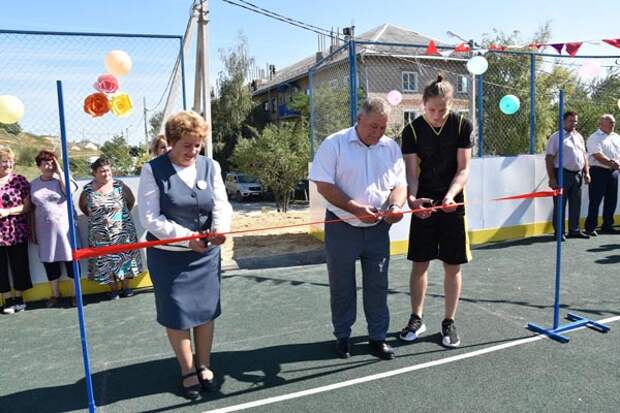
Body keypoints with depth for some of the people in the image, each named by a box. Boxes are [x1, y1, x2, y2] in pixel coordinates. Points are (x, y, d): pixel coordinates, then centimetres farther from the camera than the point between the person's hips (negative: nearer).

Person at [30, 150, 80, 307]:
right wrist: (33, 231, 8)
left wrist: (59, 172, -16)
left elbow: (69, 191, -23)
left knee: (70, 260, 2)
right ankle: (55, 294, 25)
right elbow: (32, 209, 9)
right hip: (45, 230, 3)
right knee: (49, 262, 10)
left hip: (64, 227, -3)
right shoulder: (33, 184, 7)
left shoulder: (61, 179, -1)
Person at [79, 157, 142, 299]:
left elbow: (131, 200, 9)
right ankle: (113, 289, 20)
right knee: (106, 261, 5)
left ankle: (126, 286, 21)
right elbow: (83, 206, 14)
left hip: (122, 231, 0)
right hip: (101, 235, 1)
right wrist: (96, 217, 8)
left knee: (124, 257, 6)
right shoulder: (88, 190, -3)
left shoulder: (119, 185, -6)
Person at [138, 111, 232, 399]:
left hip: (206, 254, 3)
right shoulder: (153, 170, -8)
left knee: (206, 310, 11)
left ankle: (204, 366, 32)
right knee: (177, 314, 7)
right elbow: (149, 218, -13)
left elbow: (221, 206, -3)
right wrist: (185, 237, -22)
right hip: (168, 256, -3)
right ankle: (187, 371, 27)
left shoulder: (210, 166, 3)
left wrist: (219, 229, -25)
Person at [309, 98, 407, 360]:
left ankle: (377, 337, 26)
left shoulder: (391, 147, 5)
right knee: (341, 286, 9)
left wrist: (396, 205, -15)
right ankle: (342, 337, 27)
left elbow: (400, 184, 7)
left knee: (377, 285, 10)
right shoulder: (334, 144, -8)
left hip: (378, 229, 3)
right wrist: (354, 208, -21)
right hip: (342, 228, -3)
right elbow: (323, 185, -13)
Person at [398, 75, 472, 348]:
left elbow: (463, 169, -8)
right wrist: (412, 198, -29)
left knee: (453, 265, 5)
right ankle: (416, 319, 22)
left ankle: (449, 322, 20)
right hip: (423, 204, 0)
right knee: (419, 263, 5)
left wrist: (450, 195, -26)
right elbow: (411, 172, -9)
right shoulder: (412, 130, -6)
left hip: (452, 204, 0)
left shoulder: (462, 125, -5)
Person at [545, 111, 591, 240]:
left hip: (577, 174, 6)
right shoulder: (556, 137, -3)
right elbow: (549, 158, -9)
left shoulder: (579, 137, 16)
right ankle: (559, 232, 6)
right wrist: (552, 178, -16)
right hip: (562, 174, -6)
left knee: (576, 204, 11)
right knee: (560, 204, -1)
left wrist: (586, 173, 10)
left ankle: (574, 230, 21)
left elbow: (584, 155, 21)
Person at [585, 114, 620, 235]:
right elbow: (598, 156, -15)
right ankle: (590, 227, -1)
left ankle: (607, 226, 20)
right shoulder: (594, 138, -3)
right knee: (595, 201, -5)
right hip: (598, 172, -7)